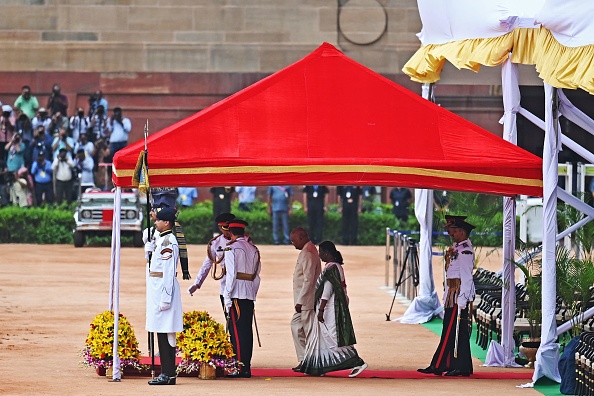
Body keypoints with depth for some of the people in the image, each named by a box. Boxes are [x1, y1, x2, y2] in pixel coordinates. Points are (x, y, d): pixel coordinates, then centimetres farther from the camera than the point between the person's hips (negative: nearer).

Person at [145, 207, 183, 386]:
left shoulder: (168, 242, -15)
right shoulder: (160, 240, 15)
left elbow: (168, 272, -18)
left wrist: (165, 298, -20)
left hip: (163, 289, -10)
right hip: (157, 290, 10)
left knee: (165, 334, -8)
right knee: (162, 334, 10)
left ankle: (169, 375, -7)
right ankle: (166, 373, 13)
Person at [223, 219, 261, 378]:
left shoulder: (231, 249, -7)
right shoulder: (254, 250, 12)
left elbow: (231, 274, -12)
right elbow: (257, 275, 14)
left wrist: (227, 297, -9)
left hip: (236, 294, -6)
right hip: (250, 294, 6)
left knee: (237, 331, -5)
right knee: (247, 330, 8)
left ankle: (240, 367, -8)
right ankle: (247, 367, 10)